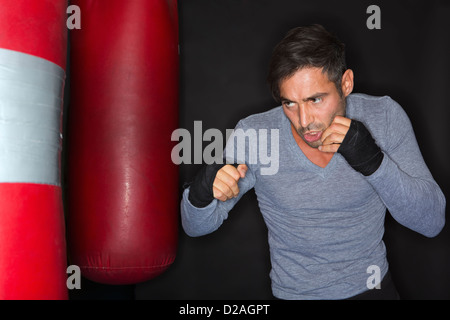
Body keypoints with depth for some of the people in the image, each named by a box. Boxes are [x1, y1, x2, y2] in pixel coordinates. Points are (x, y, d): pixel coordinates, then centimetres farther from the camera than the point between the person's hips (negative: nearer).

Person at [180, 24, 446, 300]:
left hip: (374, 287, 1)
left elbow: (432, 222, -12)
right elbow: (197, 226, -6)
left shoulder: (384, 117, -10)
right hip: (295, 293, 0)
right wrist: (201, 192, -29)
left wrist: (372, 160, -27)